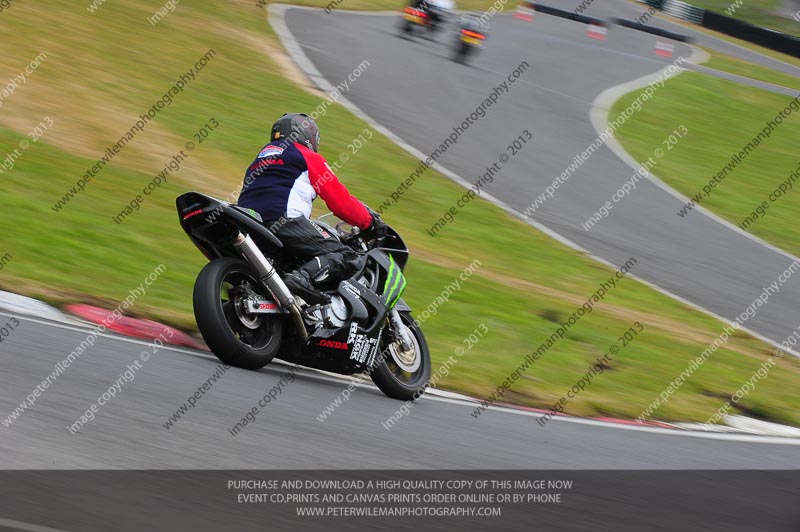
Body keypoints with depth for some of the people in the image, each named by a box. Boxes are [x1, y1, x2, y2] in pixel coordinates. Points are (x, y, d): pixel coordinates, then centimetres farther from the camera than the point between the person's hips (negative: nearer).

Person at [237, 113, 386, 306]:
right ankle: (303, 277, -35)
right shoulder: (308, 157, 14)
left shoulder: (261, 157, 34)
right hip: (282, 218, -7)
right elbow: (340, 200, 9)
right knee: (346, 258, -10)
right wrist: (369, 223, 21)